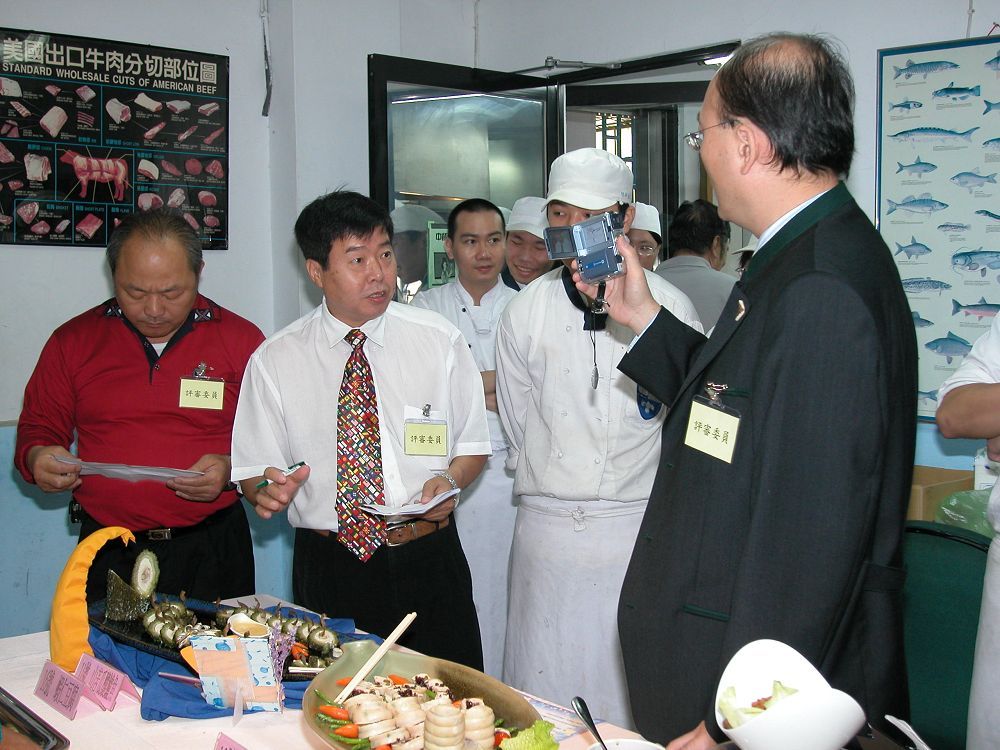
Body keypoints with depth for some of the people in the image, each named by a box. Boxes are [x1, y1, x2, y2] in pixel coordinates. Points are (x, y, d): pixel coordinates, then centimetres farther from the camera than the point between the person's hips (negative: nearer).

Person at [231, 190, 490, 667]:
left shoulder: (439, 341, 1)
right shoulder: (274, 360, -1)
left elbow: (473, 445, 8)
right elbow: (253, 471, 3)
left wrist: (450, 482, -12)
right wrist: (268, 490, -19)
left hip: (428, 563, 1)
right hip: (328, 570, 0)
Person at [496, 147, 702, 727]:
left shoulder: (668, 306, -4)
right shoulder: (526, 311, 4)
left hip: (637, 523, -2)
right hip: (547, 524, 2)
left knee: (633, 696, 4)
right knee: (541, 703, 8)